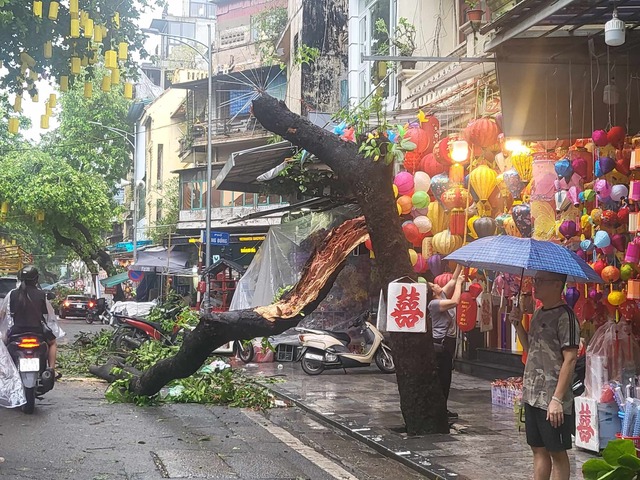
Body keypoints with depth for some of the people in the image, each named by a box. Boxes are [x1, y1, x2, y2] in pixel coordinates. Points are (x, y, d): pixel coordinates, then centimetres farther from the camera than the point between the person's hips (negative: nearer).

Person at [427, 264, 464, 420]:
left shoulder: (442, 296, 9)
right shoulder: (434, 304, -17)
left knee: (446, 378, 14)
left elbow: (453, 280, 16)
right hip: (441, 344, -10)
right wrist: (459, 282, -17)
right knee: (440, 378, -7)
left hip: (447, 344, 10)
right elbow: (455, 302, -27)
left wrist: (460, 266, 10)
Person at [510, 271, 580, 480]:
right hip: (532, 396, 8)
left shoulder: (565, 316, -14)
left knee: (557, 451, 2)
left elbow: (570, 359, -18)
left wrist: (557, 399, -21)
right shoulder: (538, 314, 12)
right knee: (538, 448, 14)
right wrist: (518, 324, 6)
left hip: (552, 400, -8)